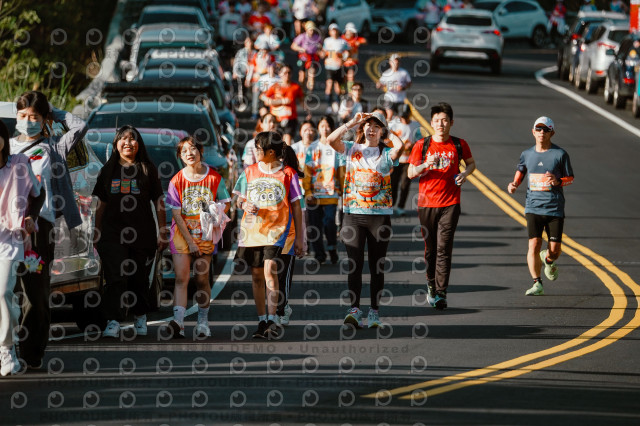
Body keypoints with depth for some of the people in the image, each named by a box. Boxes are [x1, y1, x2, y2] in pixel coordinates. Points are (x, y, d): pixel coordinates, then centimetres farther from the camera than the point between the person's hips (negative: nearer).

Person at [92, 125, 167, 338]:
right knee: (115, 278, -12)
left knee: (139, 279, 6)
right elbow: (101, 204, 15)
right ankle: (113, 322, -16)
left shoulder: (148, 170, 6)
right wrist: (96, 233, 13)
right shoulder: (108, 170, 11)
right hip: (112, 233, 1)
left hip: (143, 233, -1)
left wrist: (162, 232, 2)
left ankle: (140, 317, 27)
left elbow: (159, 203, 6)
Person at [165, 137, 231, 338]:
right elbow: (176, 214, -5)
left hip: (205, 234, 0)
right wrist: (190, 241, -10)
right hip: (182, 232, 0)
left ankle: (203, 322, 16)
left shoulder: (214, 177, -3)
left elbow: (225, 204, 7)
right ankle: (178, 322, -21)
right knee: (181, 278, -11)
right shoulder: (177, 181, -4)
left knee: (202, 279, 2)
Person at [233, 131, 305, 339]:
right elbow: (240, 200, 18)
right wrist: (244, 205, -7)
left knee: (269, 269, -20)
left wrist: (299, 237, 3)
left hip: (276, 228, -4)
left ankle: (272, 321, -19)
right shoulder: (250, 172, 10)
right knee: (257, 276, 5)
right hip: (252, 228, 4)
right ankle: (262, 321, 14)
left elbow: (296, 206, 4)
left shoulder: (288, 173, 0)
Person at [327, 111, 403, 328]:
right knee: (355, 263, -9)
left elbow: (400, 146, -18)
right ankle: (354, 309, -13)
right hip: (353, 213, 0)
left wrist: (388, 131, -1)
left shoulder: (387, 153, 5)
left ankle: (374, 311, 10)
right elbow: (331, 140, -7)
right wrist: (352, 123, -5)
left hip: (380, 215, 0)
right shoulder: (351, 149, 9)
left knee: (377, 265, 4)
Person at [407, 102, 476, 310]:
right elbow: (411, 173, 2)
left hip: (450, 204, -1)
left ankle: (441, 293, -12)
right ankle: (431, 284, 29)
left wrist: (465, 173, -2)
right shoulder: (422, 145, 2)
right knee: (430, 248, 8)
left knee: (444, 248, -10)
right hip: (426, 203, 1)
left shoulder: (459, 145, 3)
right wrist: (426, 165, -17)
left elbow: (471, 163, 20)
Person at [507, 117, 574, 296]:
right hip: (533, 206, 1)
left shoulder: (560, 154, -1)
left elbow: (570, 178, 5)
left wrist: (558, 181, -15)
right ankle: (537, 284, -1)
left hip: (555, 208, -1)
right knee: (534, 245, -11)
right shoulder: (527, 154, 7)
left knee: (555, 249, -1)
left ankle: (548, 260, 37)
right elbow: (521, 169, 25)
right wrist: (515, 184, 5)